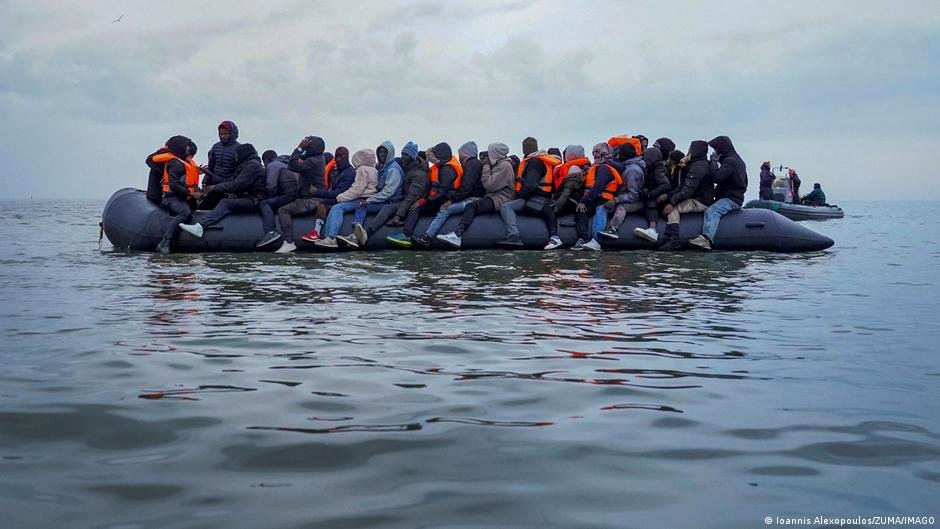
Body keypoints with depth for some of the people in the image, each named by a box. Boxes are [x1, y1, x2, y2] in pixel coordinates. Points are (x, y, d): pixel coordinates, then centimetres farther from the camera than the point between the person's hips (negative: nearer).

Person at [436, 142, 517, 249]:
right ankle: (457, 234, -23)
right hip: (493, 197, 10)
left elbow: (490, 185, -16)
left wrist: (486, 167, -6)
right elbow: (488, 185, 22)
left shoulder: (505, 166, -7)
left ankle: (457, 235, -42)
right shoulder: (498, 164, 24)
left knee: (471, 206, -27)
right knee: (470, 207, -7)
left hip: (500, 200, -10)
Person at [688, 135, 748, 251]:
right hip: (736, 196, 12)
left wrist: (714, 161, -9)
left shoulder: (730, 161, -12)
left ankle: (706, 238, -51)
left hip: (731, 199, -12)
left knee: (711, 211, -31)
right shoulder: (737, 160, 22)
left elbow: (717, 177, -24)